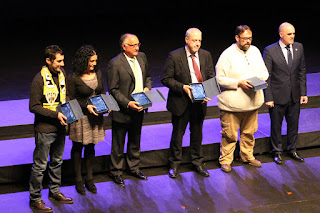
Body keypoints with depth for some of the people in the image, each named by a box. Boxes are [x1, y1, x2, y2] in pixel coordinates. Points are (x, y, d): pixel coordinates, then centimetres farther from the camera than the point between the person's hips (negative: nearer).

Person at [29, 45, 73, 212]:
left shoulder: (62, 74, 4)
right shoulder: (39, 79, -19)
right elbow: (34, 107, -18)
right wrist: (55, 114, -23)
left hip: (60, 127, 7)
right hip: (44, 129, -7)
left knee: (57, 161, 20)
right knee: (40, 165, 2)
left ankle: (55, 191, 37)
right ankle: (35, 199, 15)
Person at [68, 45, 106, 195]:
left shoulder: (98, 73, 3)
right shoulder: (74, 78, -13)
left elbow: (102, 92, 15)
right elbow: (70, 100, -10)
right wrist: (86, 106, -20)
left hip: (95, 116, 5)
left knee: (90, 147, 13)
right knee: (78, 147, 9)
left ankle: (89, 179, 25)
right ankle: (78, 180, 21)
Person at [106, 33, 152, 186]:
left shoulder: (142, 57, 3)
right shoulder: (115, 64, -17)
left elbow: (147, 77, 18)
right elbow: (113, 90, -16)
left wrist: (147, 88, -3)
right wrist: (128, 103, -24)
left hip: (138, 109, 6)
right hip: (121, 111, -6)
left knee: (135, 141, 21)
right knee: (118, 144, 8)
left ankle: (134, 168, 37)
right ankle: (116, 172, 23)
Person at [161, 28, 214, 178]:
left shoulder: (206, 56, 2)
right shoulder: (175, 56, -11)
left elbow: (211, 77, 8)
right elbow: (166, 79, -9)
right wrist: (182, 87, -22)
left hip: (200, 102, 4)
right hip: (181, 102, -3)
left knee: (197, 133, 15)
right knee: (177, 134, 8)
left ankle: (198, 163, 31)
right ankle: (174, 165, 24)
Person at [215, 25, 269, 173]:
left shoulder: (255, 51, 8)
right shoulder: (227, 54, -11)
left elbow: (264, 71, 17)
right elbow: (220, 78, -13)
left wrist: (262, 78, -6)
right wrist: (239, 83, -22)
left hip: (252, 102, 5)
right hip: (232, 104, -5)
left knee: (249, 132, 16)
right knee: (229, 134, 1)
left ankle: (247, 156, 34)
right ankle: (225, 160, 17)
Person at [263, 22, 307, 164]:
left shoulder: (299, 48, 1)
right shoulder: (270, 51, -13)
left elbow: (302, 71, 7)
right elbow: (266, 76, -10)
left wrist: (303, 93, 3)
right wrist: (268, 98, -12)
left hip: (294, 96, 4)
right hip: (278, 96, -4)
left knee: (293, 124, 15)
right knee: (276, 125, 10)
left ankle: (292, 150, 34)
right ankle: (277, 152, 27)